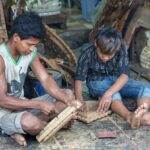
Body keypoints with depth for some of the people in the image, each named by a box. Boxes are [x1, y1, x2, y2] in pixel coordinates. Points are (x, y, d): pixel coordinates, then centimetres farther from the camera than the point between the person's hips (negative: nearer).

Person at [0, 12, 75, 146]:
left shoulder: (30, 52, -3)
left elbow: (46, 80, -3)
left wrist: (67, 101, -19)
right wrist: (39, 105, -30)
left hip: (23, 105, 8)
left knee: (68, 94, 2)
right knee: (30, 123, -40)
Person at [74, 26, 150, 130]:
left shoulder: (122, 49, -22)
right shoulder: (88, 54, -23)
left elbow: (124, 75, -30)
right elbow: (79, 78, -16)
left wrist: (108, 94, -44)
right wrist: (79, 97, -36)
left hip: (118, 81, 3)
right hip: (97, 83, -2)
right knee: (113, 94, -38)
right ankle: (129, 116, -62)